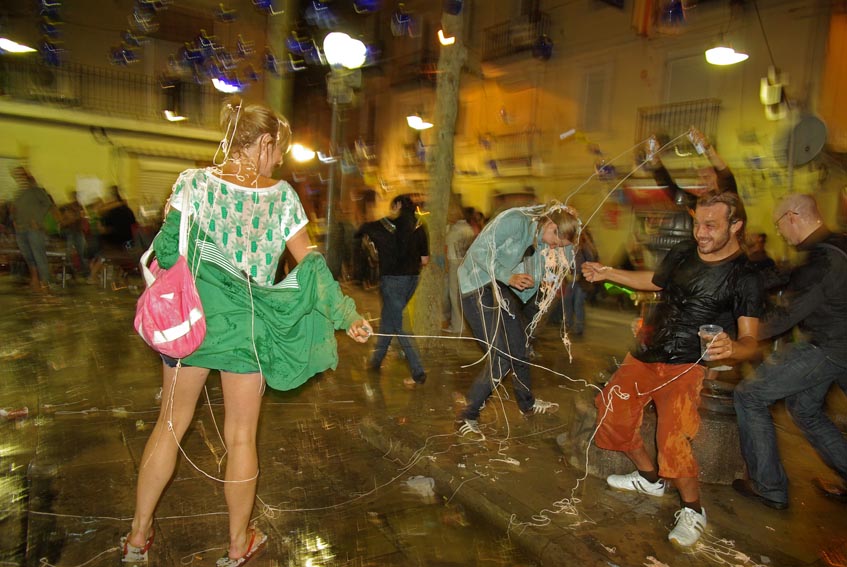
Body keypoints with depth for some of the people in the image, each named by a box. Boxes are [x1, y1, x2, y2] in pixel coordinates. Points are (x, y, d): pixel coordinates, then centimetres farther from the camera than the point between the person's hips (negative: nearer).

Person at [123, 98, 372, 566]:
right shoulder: (281, 196, -5)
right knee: (241, 437, 11)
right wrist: (347, 316, 0)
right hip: (245, 323, -1)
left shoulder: (193, 182, -3)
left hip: (190, 316, 2)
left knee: (171, 423, 19)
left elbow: (166, 251, -8)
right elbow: (310, 263, -6)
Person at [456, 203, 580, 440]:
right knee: (501, 358, -13)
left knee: (520, 349, 17)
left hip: (503, 289, 9)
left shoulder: (540, 237, 6)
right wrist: (509, 277, -29)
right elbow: (479, 250, -22)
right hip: (478, 286, -9)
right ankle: (467, 418, 0)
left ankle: (527, 403, 40)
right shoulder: (515, 220, -20)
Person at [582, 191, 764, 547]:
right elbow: (654, 281, 25)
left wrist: (731, 348, -37)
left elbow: (749, 341, -13)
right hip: (648, 354, 7)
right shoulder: (683, 252, 6)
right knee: (611, 408, 4)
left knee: (672, 438, -24)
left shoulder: (745, 278, -10)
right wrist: (607, 273, 19)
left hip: (688, 365, -6)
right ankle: (650, 478, 26)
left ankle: (693, 511, 3)